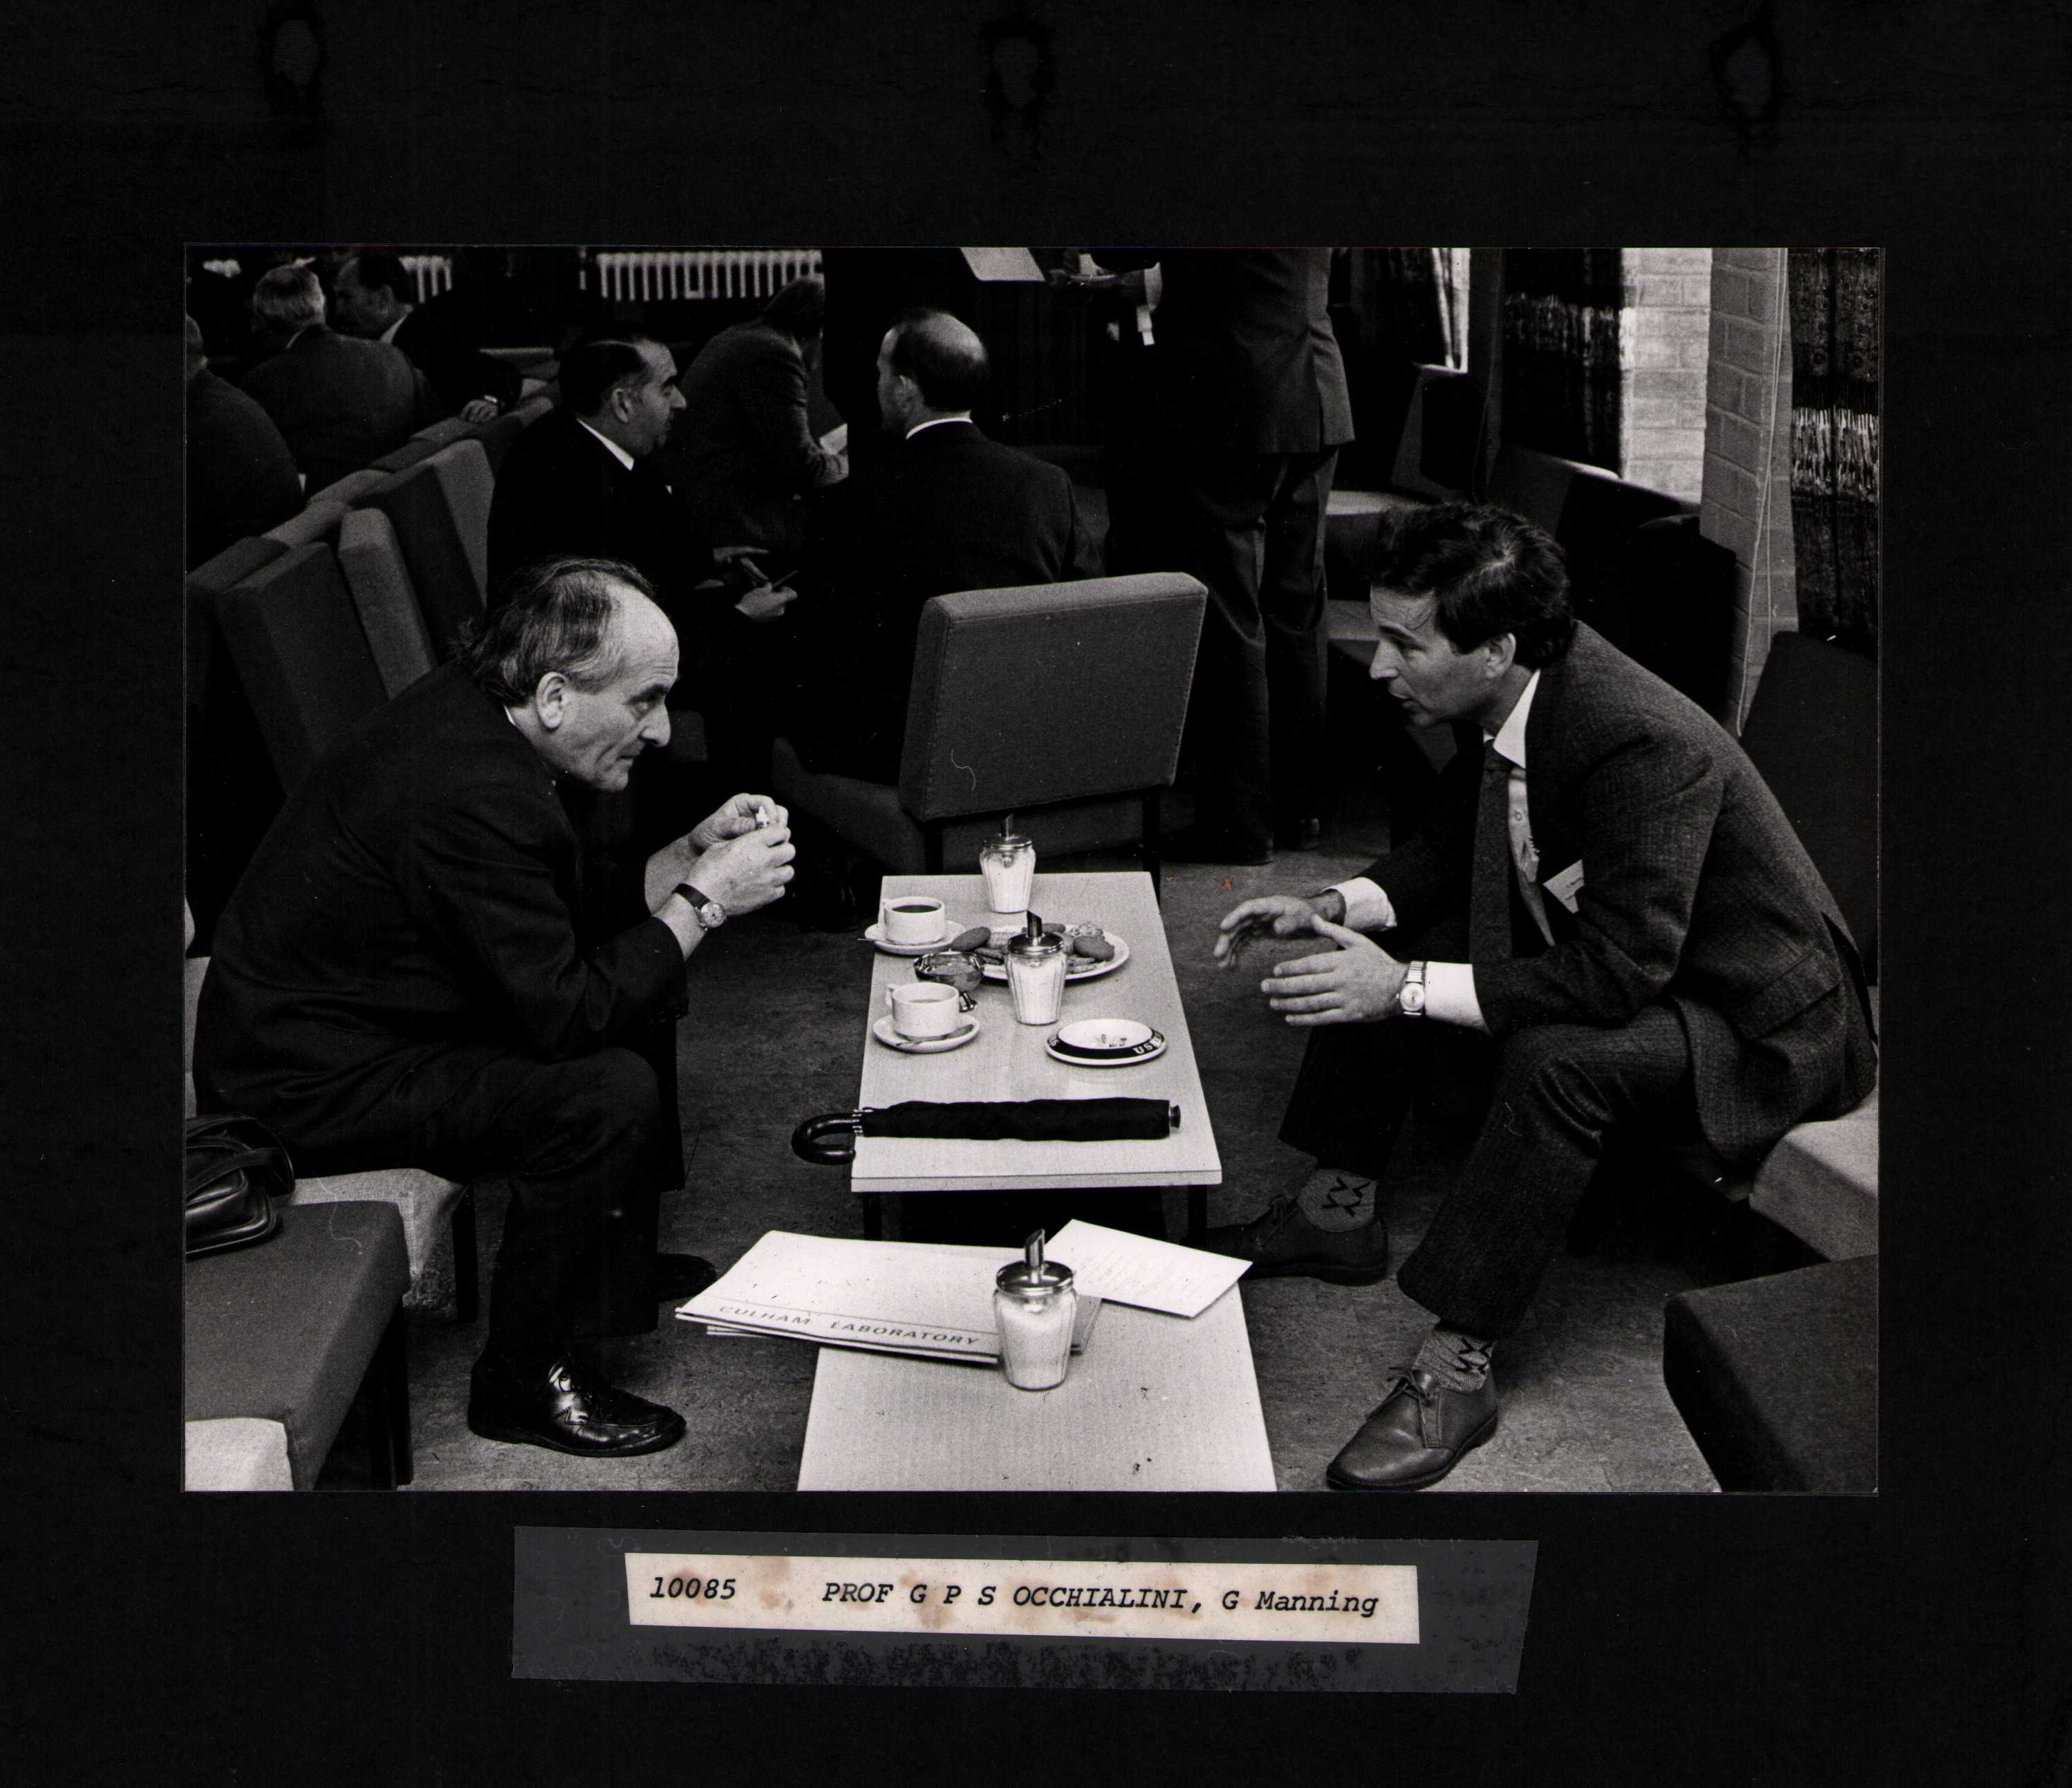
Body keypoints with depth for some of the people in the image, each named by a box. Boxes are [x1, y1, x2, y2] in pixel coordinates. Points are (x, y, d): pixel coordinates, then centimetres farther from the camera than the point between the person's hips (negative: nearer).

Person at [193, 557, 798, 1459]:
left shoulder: (467, 708, -1)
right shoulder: (468, 793, -32)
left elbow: (569, 907, 13)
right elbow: (569, 1012, -27)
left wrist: (692, 851, 0)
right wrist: (705, 899, -19)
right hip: (306, 1081, -11)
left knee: (641, 987, 15)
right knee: (609, 1092, -24)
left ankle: (620, 1255, 31)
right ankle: (524, 1381, -7)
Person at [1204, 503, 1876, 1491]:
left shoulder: (1644, 743, -35)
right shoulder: (1514, 702, -9)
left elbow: (1621, 974, -37)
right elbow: (1453, 845, 7)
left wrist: (1411, 987, -35)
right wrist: (1330, 908, -11)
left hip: (1761, 1022, -9)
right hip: (1600, 948, 9)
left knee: (1552, 1060, -36)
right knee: (1375, 946, 4)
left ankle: (1457, 1368, -26)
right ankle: (1340, 1211, 16)